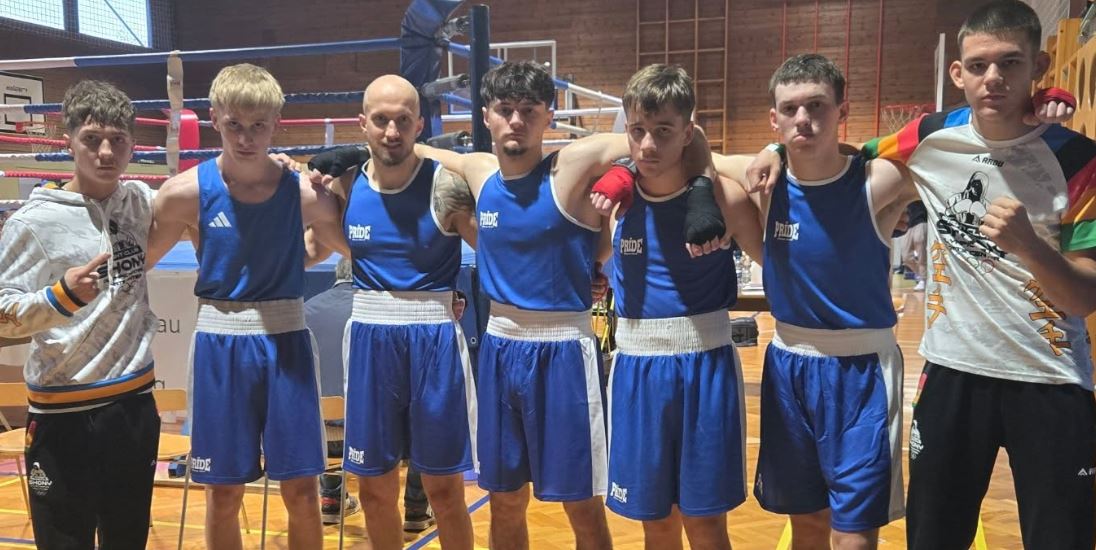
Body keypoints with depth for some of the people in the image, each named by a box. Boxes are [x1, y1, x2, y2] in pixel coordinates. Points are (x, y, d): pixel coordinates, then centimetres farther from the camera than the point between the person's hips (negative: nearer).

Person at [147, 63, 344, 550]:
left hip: (285, 341, 0)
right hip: (220, 344, 0)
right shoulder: (187, 192, -7)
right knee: (223, 494, 10)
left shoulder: (306, 193, -8)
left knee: (301, 492, 6)